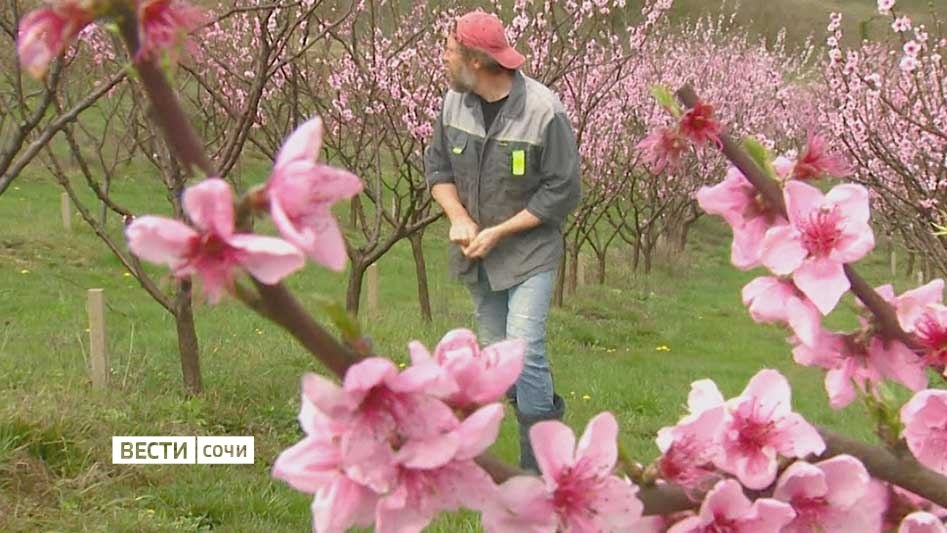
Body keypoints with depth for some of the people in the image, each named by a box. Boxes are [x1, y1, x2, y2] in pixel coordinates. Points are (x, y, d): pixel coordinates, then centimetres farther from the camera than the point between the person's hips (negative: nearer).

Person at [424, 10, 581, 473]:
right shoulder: (455, 102, -4)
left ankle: (539, 469, -5)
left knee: (525, 353, -14)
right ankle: (550, 412, 37)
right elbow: (437, 166, 8)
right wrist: (459, 219, -10)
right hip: (477, 258, 6)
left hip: (529, 254, -6)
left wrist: (498, 232, -17)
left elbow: (562, 192, -15)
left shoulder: (543, 111, -21)